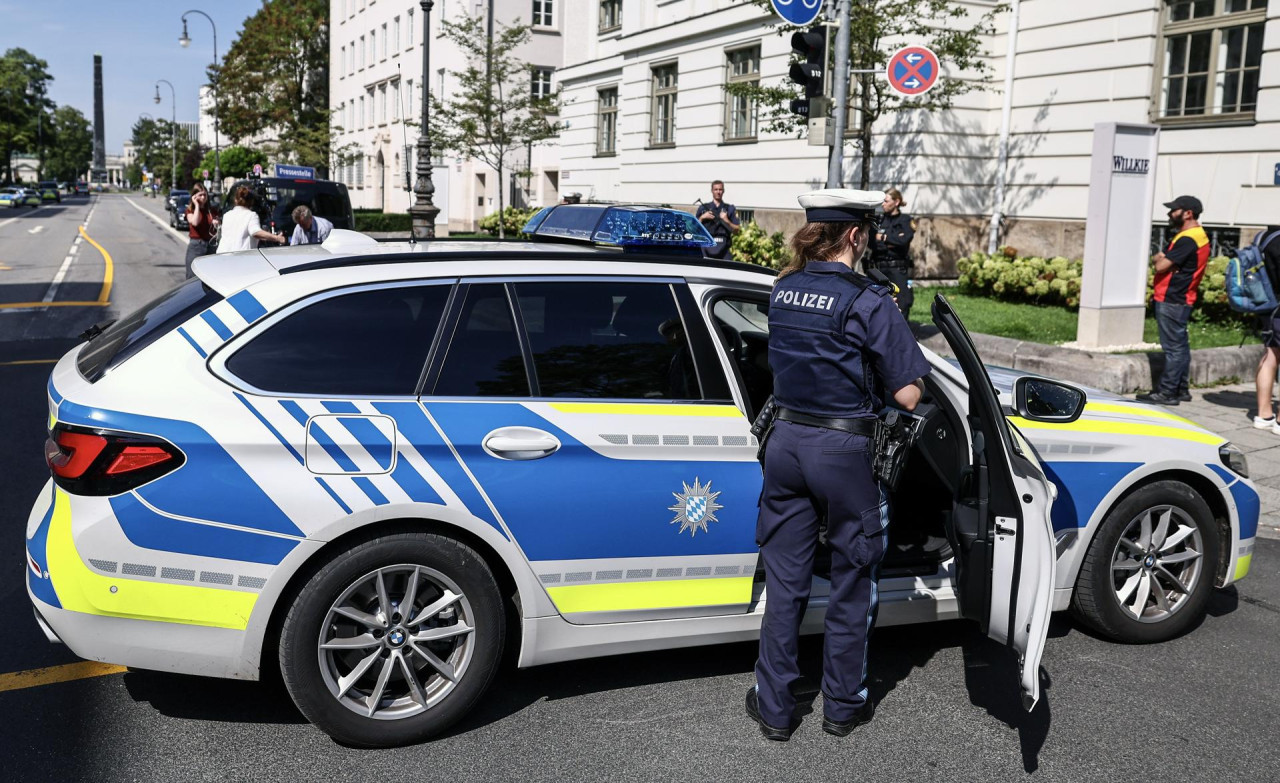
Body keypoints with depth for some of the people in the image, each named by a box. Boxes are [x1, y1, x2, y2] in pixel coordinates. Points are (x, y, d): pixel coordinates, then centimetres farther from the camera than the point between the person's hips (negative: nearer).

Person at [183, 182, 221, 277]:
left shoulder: (212, 210, 10)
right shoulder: (190, 210, 3)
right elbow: (195, 222, -18)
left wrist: (217, 224, -5)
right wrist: (197, 205, -8)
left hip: (211, 246, 2)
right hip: (196, 247, -2)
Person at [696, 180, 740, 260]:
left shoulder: (730, 209, 11)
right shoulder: (703, 208, 12)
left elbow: (736, 230, 5)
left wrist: (726, 220, -9)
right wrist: (702, 218, -5)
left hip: (723, 247, 0)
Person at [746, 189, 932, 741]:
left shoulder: (782, 290, 3)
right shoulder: (868, 302, -15)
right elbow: (908, 395, -13)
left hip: (785, 441, 5)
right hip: (844, 451, -5)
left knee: (785, 582, 14)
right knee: (851, 585, 14)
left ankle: (774, 706, 23)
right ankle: (843, 706, 27)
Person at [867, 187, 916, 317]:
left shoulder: (905, 220, 3)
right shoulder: (879, 220, 12)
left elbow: (904, 240, -13)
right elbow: (872, 243, 0)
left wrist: (884, 237, -4)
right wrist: (892, 241, -12)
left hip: (897, 269, -4)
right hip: (878, 268, 4)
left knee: (901, 306, -7)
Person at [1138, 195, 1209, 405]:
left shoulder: (1187, 240, -18)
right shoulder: (1199, 236, 16)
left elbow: (1162, 265, -21)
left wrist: (1157, 259, 0)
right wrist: (1158, 285, 7)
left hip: (1172, 301, -10)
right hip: (1179, 299, 10)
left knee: (1173, 347, -7)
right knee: (1180, 345, 14)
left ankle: (1167, 392, -4)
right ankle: (1181, 389, 21)